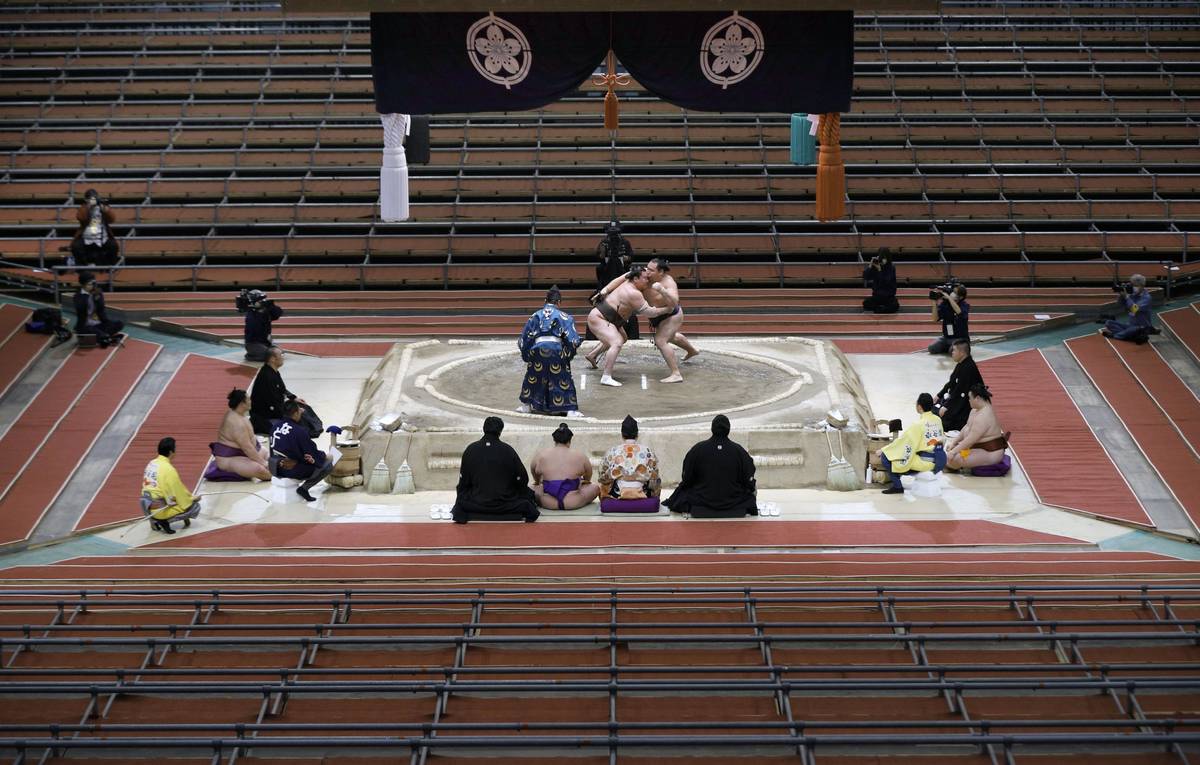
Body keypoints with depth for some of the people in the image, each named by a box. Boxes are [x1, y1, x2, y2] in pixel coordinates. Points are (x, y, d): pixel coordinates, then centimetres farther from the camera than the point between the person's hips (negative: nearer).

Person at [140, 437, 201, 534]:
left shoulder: (151, 463, 7)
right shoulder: (168, 469, -19)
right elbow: (179, 492, -14)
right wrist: (193, 499, 5)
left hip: (145, 506, 8)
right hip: (158, 509, -8)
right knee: (195, 507, 3)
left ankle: (155, 519, 12)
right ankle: (163, 520, -5)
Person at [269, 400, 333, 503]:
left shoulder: (275, 425, -1)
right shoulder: (299, 431, -21)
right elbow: (313, 454, -12)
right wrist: (324, 456, 10)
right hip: (293, 471, -8)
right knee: (328, 465, 2)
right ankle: (304, 488, -6)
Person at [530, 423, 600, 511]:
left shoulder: (541, 455, 4)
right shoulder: (580, 456, 2)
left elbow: (533, 472, 22)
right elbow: (588, 477, 19)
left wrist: (537, 482, 44)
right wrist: (585, 482, 42)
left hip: (548, 503, 1)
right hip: (573, 503, -1)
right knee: (595, 488, 19)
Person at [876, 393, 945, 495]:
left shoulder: (918, 424, -16)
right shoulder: (937, 420, 5)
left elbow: (902, 441, -10)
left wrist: (882, 451, 3)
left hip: (927, 461, -8)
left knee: (886, 457, -4)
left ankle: (898, 486, 1)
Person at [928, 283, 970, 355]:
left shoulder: (965, 305, -11)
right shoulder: (944, 304, -1)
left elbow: (959, 312, -35)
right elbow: (935, 319, -9)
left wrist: (949, 297, -33)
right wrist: (935, 302, -19)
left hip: (960, 338, -4)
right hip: (946, 337, 4)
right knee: (932, 348, -17)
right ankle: (949, 347, 11)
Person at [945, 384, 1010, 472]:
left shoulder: (984, 416, -30)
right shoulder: (976, 410, 3)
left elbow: (971, 439, -31)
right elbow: (966, 428, 12)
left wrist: (953, 452, -28)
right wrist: (954, 441, 4)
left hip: (990, 453, -11)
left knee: (953, 459, -25)